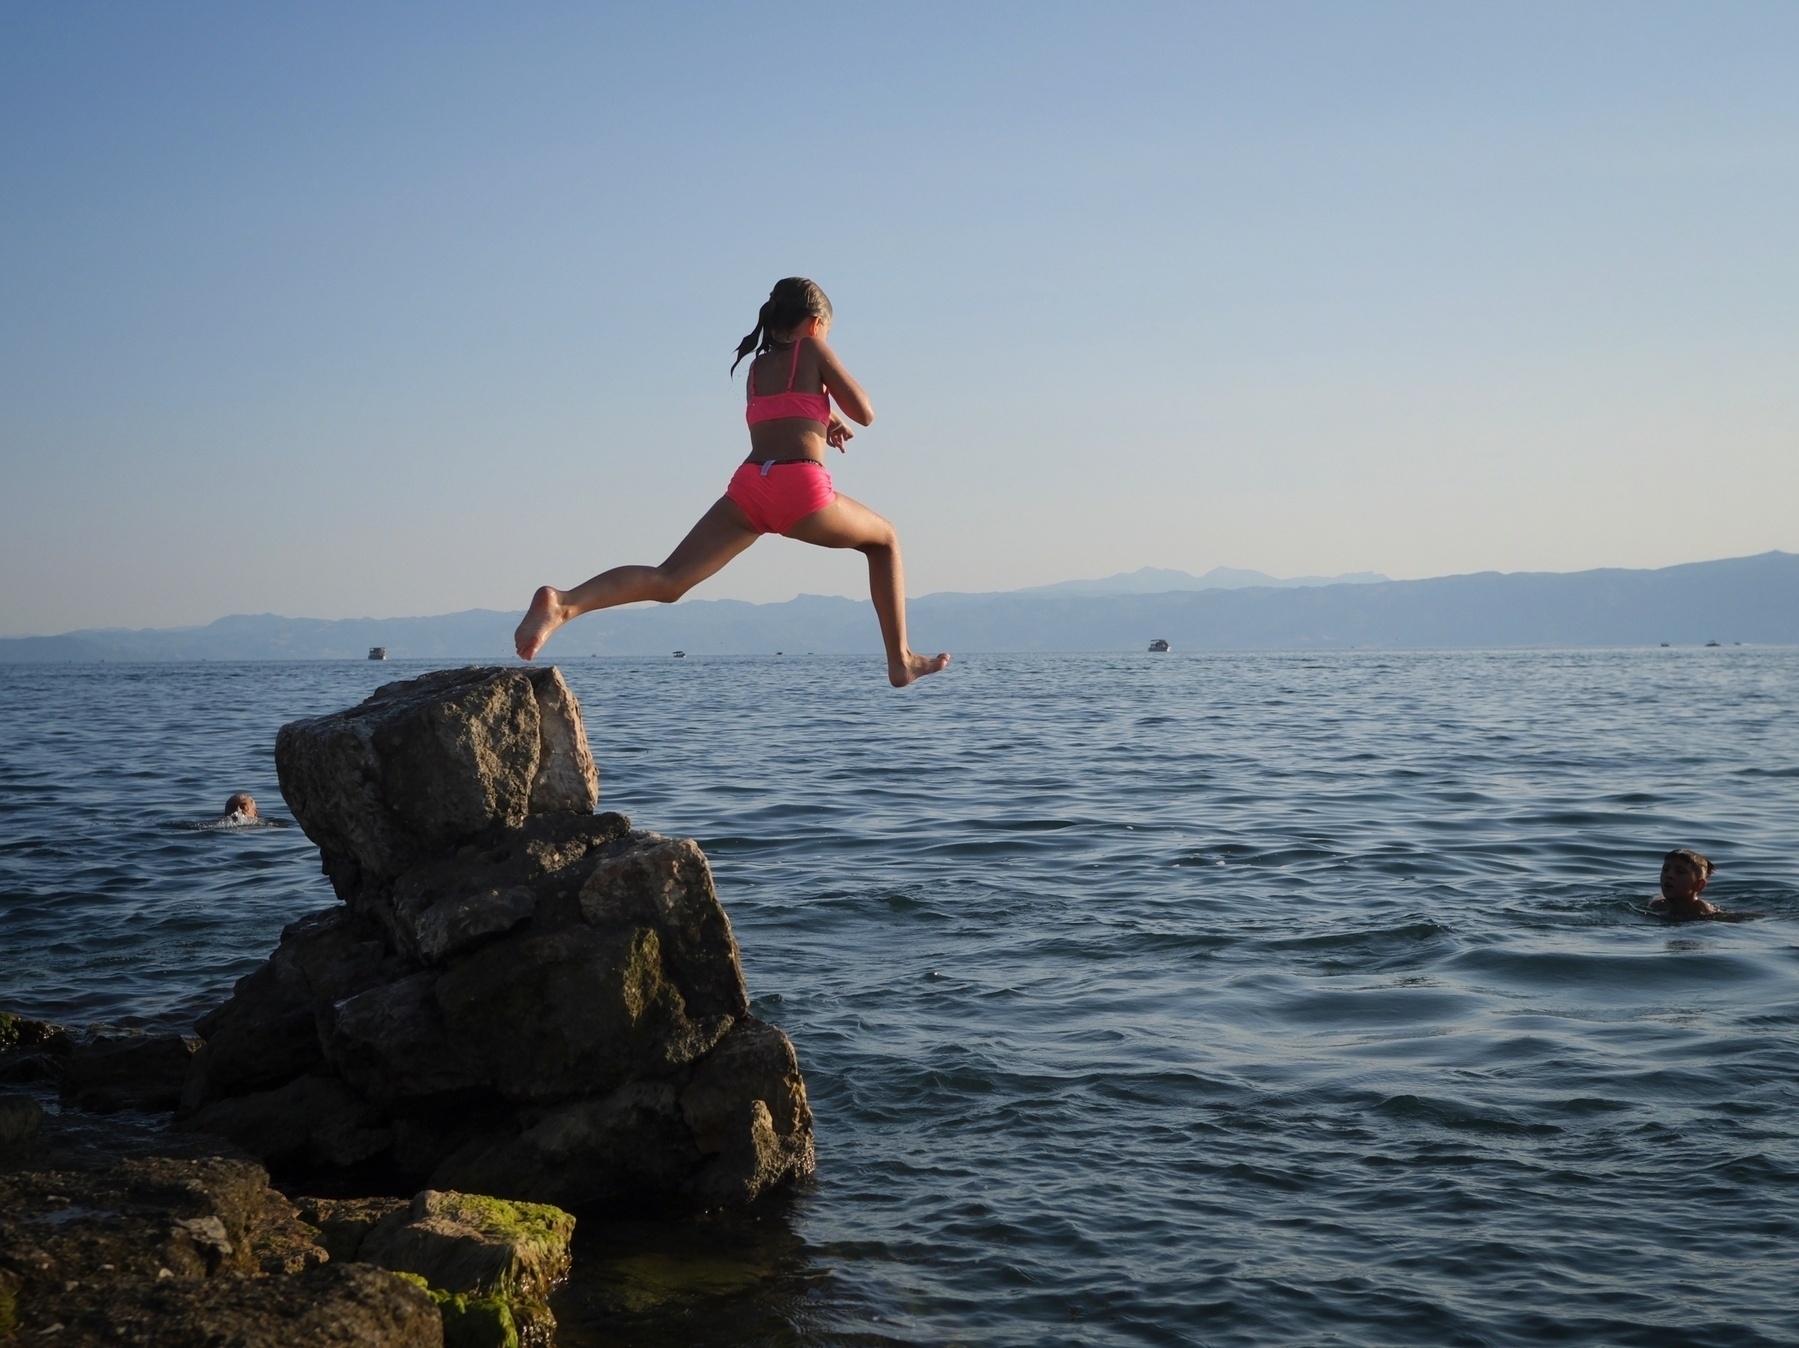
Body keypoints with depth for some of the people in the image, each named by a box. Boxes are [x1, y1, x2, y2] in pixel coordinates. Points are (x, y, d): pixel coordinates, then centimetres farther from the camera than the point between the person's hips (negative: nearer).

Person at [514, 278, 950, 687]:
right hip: (802, 488, -4)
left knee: (668, 581, -6)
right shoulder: (814, 351, 10)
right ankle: (901, 661, 19)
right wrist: (832, 409, 26)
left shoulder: (755, 367, 27)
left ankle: (563, 603, -33)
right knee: (884, 539, 24)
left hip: (748, 486, 4)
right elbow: (865, 414, 9)